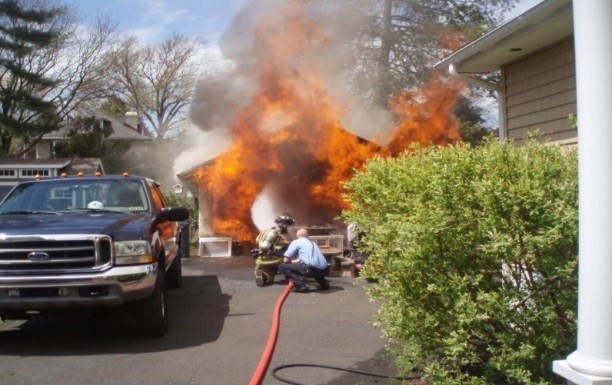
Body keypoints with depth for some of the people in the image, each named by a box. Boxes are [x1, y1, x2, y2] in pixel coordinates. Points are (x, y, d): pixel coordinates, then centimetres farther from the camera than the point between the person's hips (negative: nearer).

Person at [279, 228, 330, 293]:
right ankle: (324, 283, 22)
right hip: (323, 270, 8)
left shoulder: (296, 242, 10)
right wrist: (294, 261, 47)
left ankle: (301, 286, -10)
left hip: (312, 268, -8)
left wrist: (291, 262, 29)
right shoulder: (312, 243, 29)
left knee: (282, 266, 2)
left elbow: (286, 260, 8)